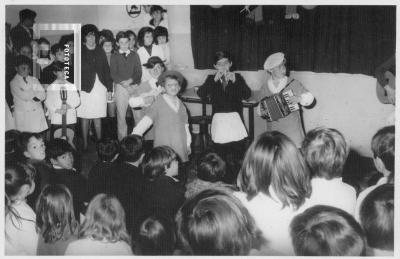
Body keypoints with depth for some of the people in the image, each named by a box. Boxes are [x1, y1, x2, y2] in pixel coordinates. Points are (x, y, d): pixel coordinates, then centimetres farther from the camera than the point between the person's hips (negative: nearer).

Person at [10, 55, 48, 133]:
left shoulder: (34, 80, 14)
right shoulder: (14, 82, 1)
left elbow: (43, 95, 4)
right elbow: (23, 95, -12)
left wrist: (31, 95, -11)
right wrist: (36, 93, -1)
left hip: (37, 114, 3)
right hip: (23, 117, -3)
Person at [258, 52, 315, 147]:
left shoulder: (293, 83, 0)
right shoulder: (265, 89, 6)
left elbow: (309, 97, 4)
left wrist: (299, 98, -15)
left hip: (292, 129, -2)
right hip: (273, 130, 2)